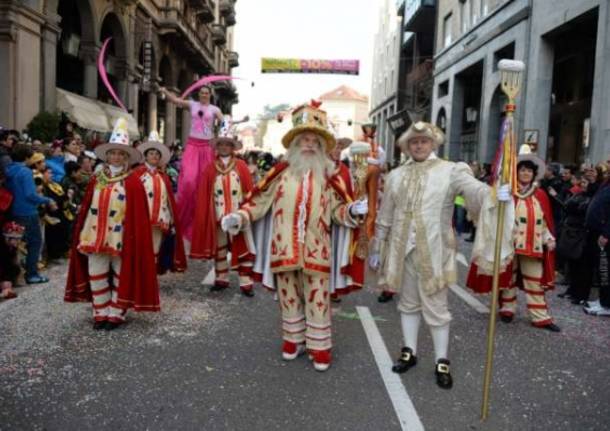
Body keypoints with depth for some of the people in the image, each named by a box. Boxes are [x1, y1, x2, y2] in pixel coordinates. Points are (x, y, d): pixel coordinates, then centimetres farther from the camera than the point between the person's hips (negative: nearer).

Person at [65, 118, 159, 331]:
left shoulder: (133, 182, -6)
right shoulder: (96, 180, 7)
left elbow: (138, 214, -9)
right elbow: (86, 208, 9)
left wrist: (134, 238, -13)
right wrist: (81, 234, 6)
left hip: (122, 238, -4)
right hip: (96, 235, 4)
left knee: (121, 276, 7)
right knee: (96, 275, 8)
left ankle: (116, 313, 19)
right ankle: (101, 313, 21)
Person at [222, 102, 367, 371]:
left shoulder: (328, 175, 6)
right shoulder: (281, 171, 4)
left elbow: (337, 209, 7)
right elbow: (260, 200, 6)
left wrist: (353, 210, -13)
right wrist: (239, 217, -6)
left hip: (315, 249, -1)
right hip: (284, 247, 1)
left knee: (317, 298, 3)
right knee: (289, 295, 13)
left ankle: (319, 347, 16)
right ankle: (293, 339, 30)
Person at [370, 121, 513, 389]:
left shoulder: (451, 171, -3)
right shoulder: (396, 176, 8)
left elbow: (476, 190, -19)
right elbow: (385, 216, 11)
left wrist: (495, 194, -41)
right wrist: (376, 248, 13)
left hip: (434, 251, -3)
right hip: (402, 249, 4)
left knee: (436, 307, 3)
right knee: (408, 303, 14)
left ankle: (442, 362, 16)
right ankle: (410, 352, 28)